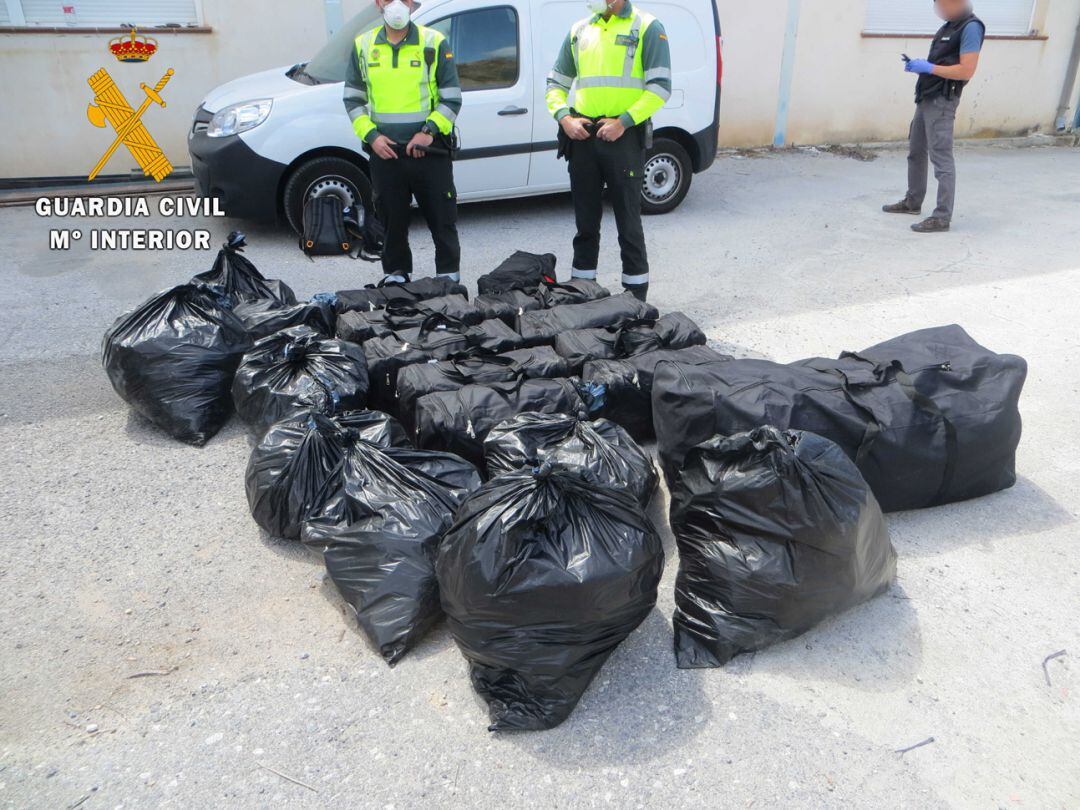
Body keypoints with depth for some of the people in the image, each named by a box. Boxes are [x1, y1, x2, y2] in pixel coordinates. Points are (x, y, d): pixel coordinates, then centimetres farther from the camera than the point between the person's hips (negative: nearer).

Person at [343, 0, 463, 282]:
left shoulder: (434, 42, 2)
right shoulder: (363, 46, 9)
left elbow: (452, 98, 1)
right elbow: (352, 99, 12)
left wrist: (429, 131, -13)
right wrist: (371, 135, -3)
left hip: (429, 151, -2)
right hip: (384, 152, 2)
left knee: (442, 220, 3)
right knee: (392, 222, 10)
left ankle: (449, 277, 17)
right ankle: (396, 277, 24)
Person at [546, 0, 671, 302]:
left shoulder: (647, 27, 1)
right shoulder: (579, 30, 15)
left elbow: (660, 87, -6)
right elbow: (556, 83, 18)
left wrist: (623, 121, -16)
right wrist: (564, 117, -1)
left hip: (624, 136, -5)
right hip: (582, 136, 5)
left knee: (628, 220, -2)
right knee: (585, 221, 10)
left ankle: (636, 295, 7)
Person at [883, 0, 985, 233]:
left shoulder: (971, 27, -12)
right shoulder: (949, 25, 15)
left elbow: (966, 71, -19)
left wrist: (928, 67, -17)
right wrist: (918, 64, 4)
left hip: (942, 102, -10)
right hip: (926, 99, 10)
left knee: (941, 158, -9)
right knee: (915, 152, 18)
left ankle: (942, 217, -7)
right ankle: (913, 202, 32)